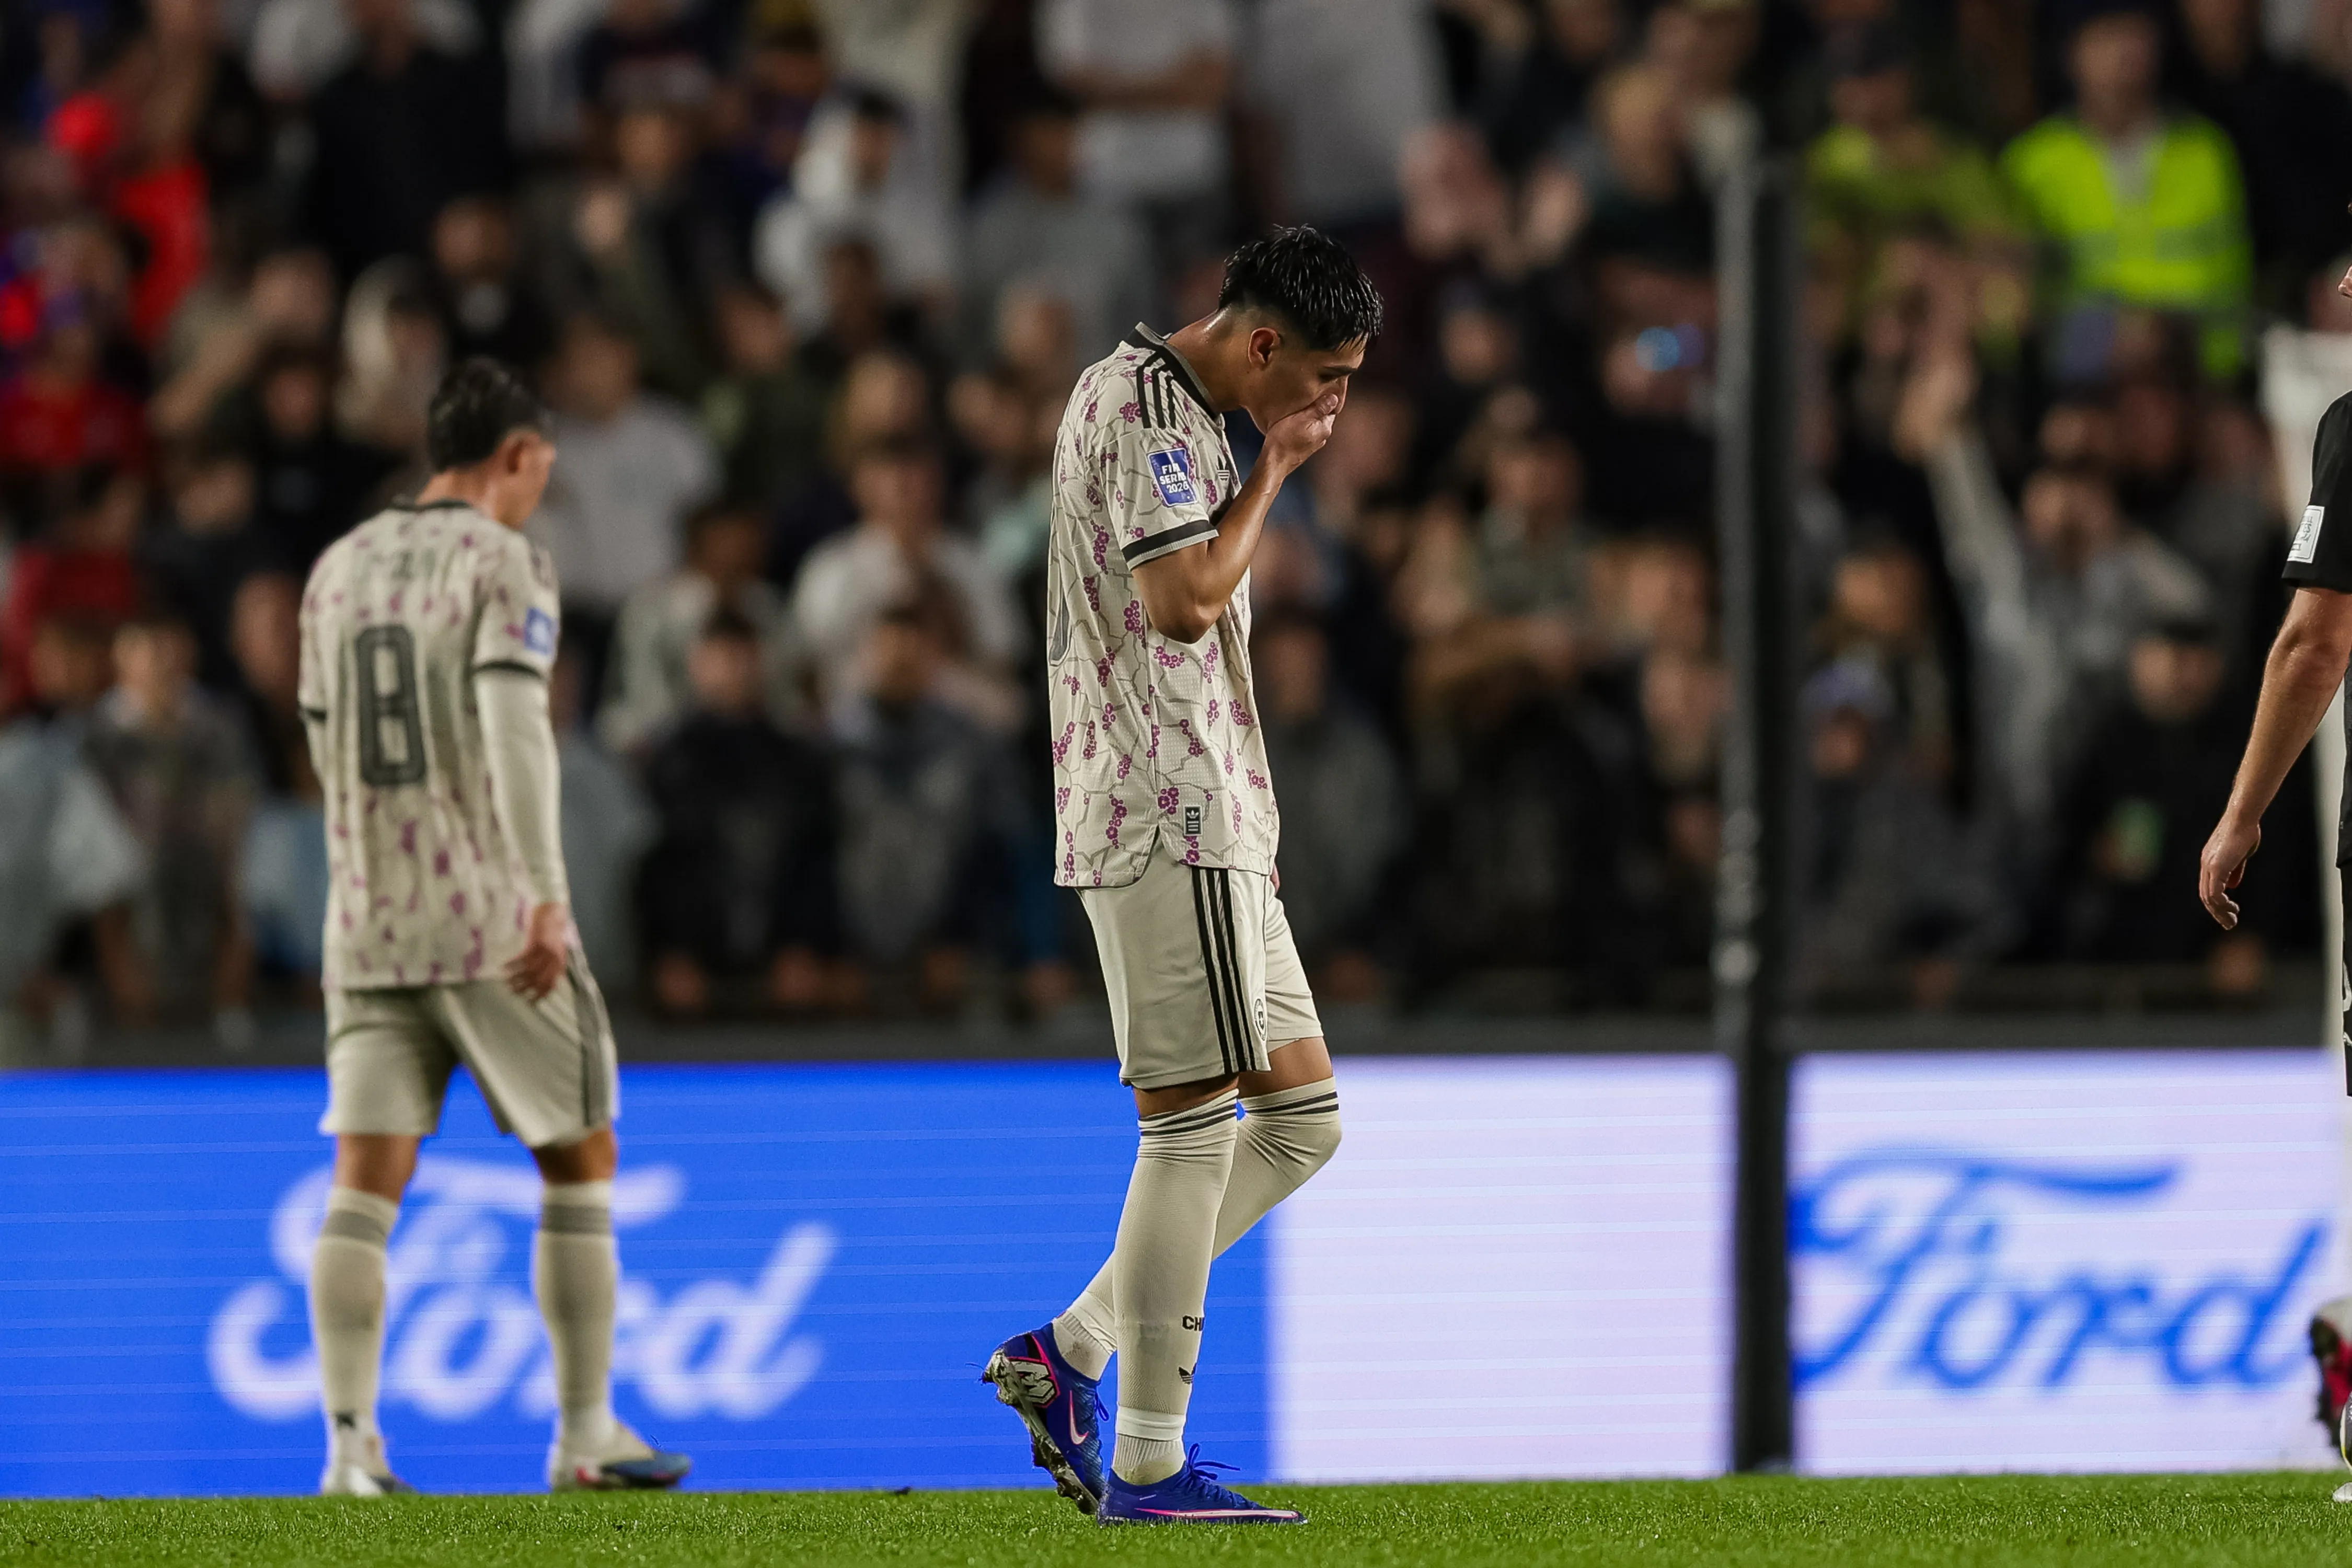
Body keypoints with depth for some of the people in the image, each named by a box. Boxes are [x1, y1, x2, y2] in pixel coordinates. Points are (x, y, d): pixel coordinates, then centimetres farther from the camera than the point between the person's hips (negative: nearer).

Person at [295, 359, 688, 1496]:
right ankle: (585, 1434, 9)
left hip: (369, 924, 5)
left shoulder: (337, 571, 14)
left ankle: (350, 1443, -10)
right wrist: (548, 898, -23)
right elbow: (516, 728, -18)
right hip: (490, 914, -5)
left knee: (364, 1186, 0)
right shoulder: (503, 560, -5)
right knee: (579, 1163, 8)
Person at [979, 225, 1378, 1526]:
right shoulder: (1147, 402, -11)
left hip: (1208, 824, 10)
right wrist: (1275, 470, -9)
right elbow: (1186, 598, -22)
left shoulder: (1170, 403, 21)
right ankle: (1147, 1464, -7)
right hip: (1168, 821, -10)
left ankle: (1069, 1351, 9)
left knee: (1303, 1118, 9)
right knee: (1194, 1125, -9)